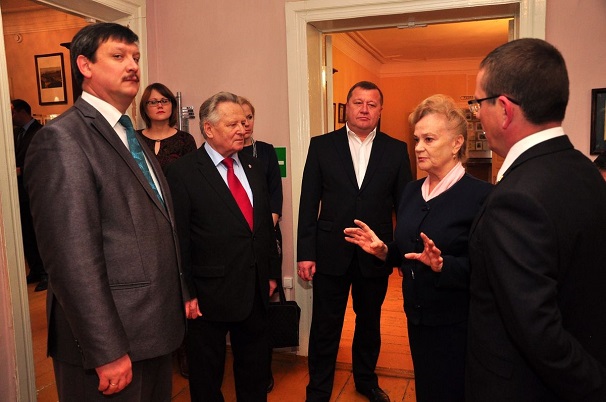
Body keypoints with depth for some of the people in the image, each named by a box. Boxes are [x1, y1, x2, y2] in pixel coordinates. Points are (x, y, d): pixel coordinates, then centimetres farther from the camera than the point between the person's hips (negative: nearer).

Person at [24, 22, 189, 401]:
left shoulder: (132, 137, 12)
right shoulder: (62, 138, -16)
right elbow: (72, 259, -21)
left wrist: (180, 295, 15)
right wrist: (107, 352, -20)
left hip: (157, 328, 8)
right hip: (114, 343, -8)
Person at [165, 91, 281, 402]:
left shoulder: (253, 167, 7)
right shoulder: (182, 173, -12)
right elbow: (178, 240, -13)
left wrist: (272, 273, 11)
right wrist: (186, 294, -12)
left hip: (255, 291, 6)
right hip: (210, 295, -5)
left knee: (255, 369, 22)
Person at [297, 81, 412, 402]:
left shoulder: (396, 150, 1)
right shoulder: (321, 145, -2)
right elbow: (308, 204, -3)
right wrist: (305, 254, -6)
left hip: (376, 255, 2)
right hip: (331, 254, -1)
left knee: (369, 323, 20)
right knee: (325, 327, 10)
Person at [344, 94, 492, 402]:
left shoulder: (481, 195, -16)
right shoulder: (411, 191, 5)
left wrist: (442, 264, -33)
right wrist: (382, 250, -7)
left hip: (455, 326, -6)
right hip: (417, 319, 6)